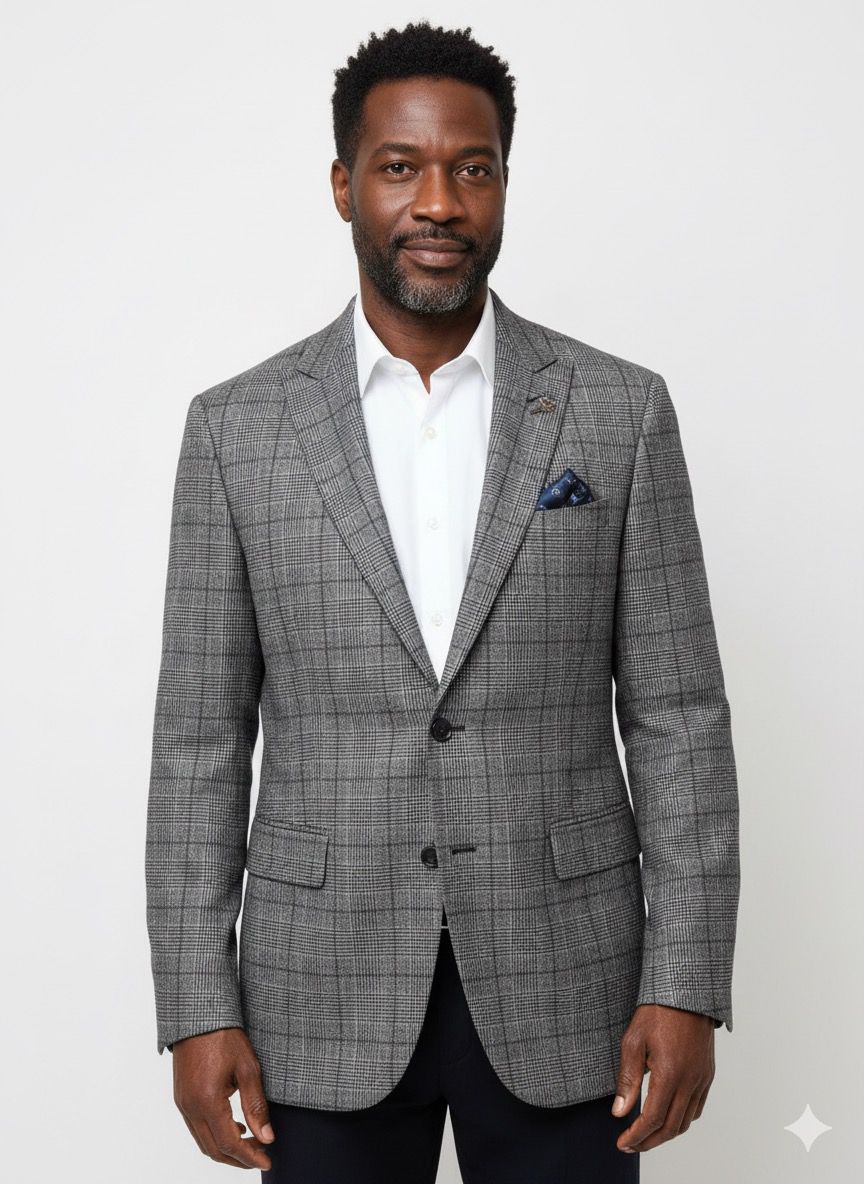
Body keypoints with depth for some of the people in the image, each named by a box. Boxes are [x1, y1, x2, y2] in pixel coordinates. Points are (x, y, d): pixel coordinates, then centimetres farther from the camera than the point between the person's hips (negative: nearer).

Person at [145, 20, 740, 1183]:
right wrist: (200, 1008, -4)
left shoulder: (620, 410, -1)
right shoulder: (239, 427, 0)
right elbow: (200, 738, 1)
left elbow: (678, 718, -1)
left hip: (560, 982, 0)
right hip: (327, 995, 0)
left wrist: (687, 987, -7)